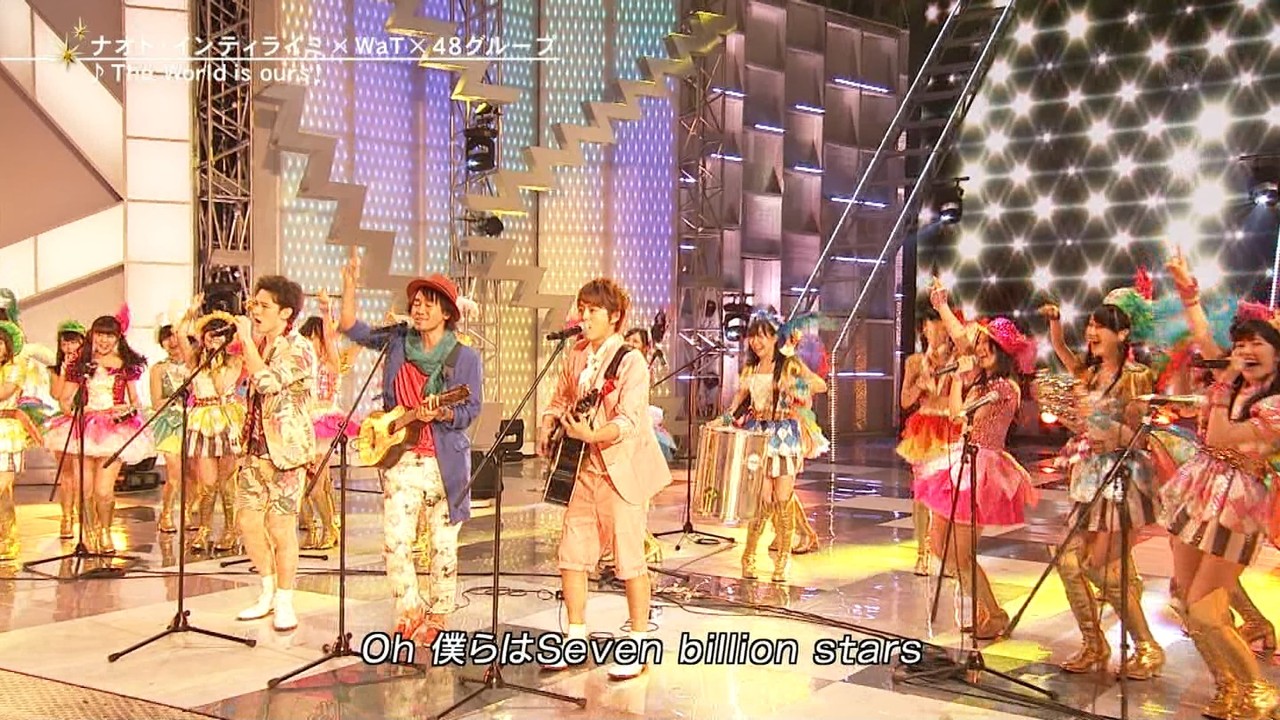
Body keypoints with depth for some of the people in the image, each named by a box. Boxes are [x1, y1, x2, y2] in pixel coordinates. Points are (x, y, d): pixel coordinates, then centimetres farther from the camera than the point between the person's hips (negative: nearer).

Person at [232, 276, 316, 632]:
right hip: (256, 446, 8)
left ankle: (284, 603, 10)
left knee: (281, 527, -3)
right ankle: (268, 593, 25)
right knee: (247, 520, 9)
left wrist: (246, 337, -20)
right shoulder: (260, 345, 14)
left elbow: (266, 381, -27)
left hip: (286, 449, -8)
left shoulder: (298, 349, -12)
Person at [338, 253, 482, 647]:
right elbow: (351, 328, 13)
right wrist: (350, 284, 2)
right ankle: (410, 608, 15)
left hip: (445, 463, -3)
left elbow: (471, 409, -9)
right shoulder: (398, 342, 7)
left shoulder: (465, 358, -3)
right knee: (394, 541, -4)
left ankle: (437, 616, 20)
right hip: (400, 457, 3)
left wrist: (440, 412, -27)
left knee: (443, 545, 6)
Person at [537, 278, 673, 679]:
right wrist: (547, 429, -2)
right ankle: (576, 639, 23)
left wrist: (591, 434, -36)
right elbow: (559, 401, 18)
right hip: (586, 467, 7)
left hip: (623, 469, -7)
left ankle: (639, 647, 10)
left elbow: (628, 421, -22)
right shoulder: (576, 357, 9)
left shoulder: (630, 362, -13)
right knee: (571, 555, 9)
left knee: (628, 558, -2)